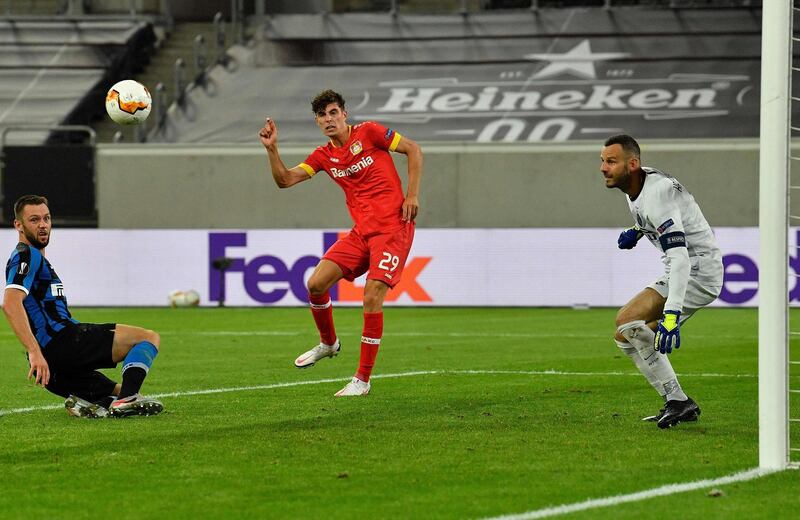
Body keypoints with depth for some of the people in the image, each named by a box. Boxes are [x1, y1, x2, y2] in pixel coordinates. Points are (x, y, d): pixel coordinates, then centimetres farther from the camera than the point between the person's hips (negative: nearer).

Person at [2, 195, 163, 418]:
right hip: (61, 340, -10)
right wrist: (35, 351, -30)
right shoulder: (27, 256, -6)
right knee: (148, 338, -11)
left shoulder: (36, 258, 28)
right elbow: (10, 303, -22)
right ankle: (125, 400, -31)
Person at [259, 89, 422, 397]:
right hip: (361, 231, 6)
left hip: (393, 227, -6)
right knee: (316, 284, -5)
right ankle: (328, 343, 23)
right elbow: (285, 180, 5)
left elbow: (413, 150, 1)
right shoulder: (324, 156, 10)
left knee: (372, 298, -15)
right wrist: (272, 149, -9)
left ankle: (362, 380, -8)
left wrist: (413, 195, -7)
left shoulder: (368, 133, -4)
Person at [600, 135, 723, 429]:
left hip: (699, 270, -10)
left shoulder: (655, 195, -25)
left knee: (628, 320, -24)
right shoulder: (634, 185, 5)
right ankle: (678, 406, 12)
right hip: (679, 271, 10)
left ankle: (678, 401, -20)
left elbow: (679, 256, -35)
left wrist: (671, 313, -44)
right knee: (625, 337, 10)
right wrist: (637, 232, 10)